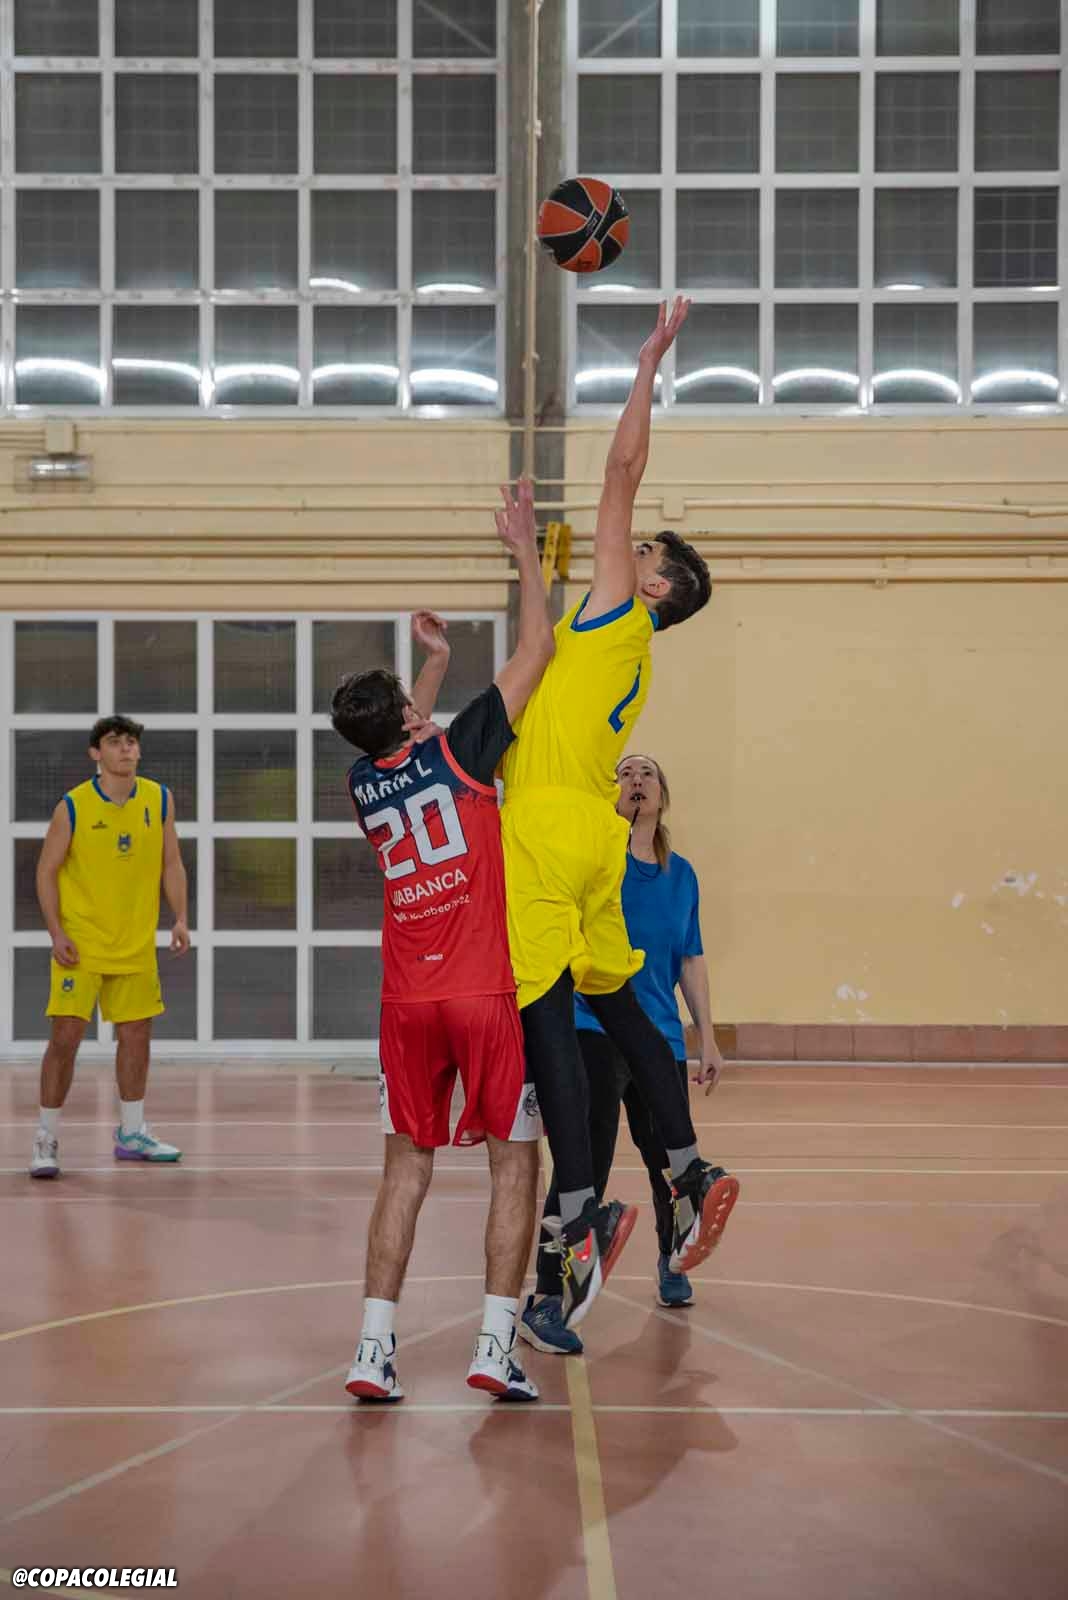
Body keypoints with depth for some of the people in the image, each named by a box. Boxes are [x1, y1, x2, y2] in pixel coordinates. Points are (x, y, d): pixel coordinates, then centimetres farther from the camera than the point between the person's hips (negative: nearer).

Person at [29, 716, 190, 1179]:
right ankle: (46, 1139, 3)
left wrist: (179, 919, -3)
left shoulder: (159, 800, 1)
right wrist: (56, 932, -13)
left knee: (136, 1034, 10)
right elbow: (46, 871, -5)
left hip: (136, 945, 4)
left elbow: (171, 864, 8)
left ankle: (131, 1133, 23)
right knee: (66, 1036, -7)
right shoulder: (73, 807, -9)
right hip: (80, 944, -4)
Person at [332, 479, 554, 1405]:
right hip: (486, 992, -4)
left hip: (408, 1002, 4)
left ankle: (375, 1347, 3)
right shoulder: (457, 755, -6)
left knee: (407, 1168, 10)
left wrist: (437, 662, 41)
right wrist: (525, 549, 8)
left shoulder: (365, 785, 7)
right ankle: (497, 1344, -3)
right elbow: (536, 652, 0)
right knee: (515, 1163, 5)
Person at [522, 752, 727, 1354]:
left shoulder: (681, 873, 12)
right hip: (595, 1033, -5)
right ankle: (546, 1302, -10)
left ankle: (671, 1264, 42)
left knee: (670, 1163, 14)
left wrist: (708, 1040, 17)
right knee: (585, 1170, -14)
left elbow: (691, 960, 17)